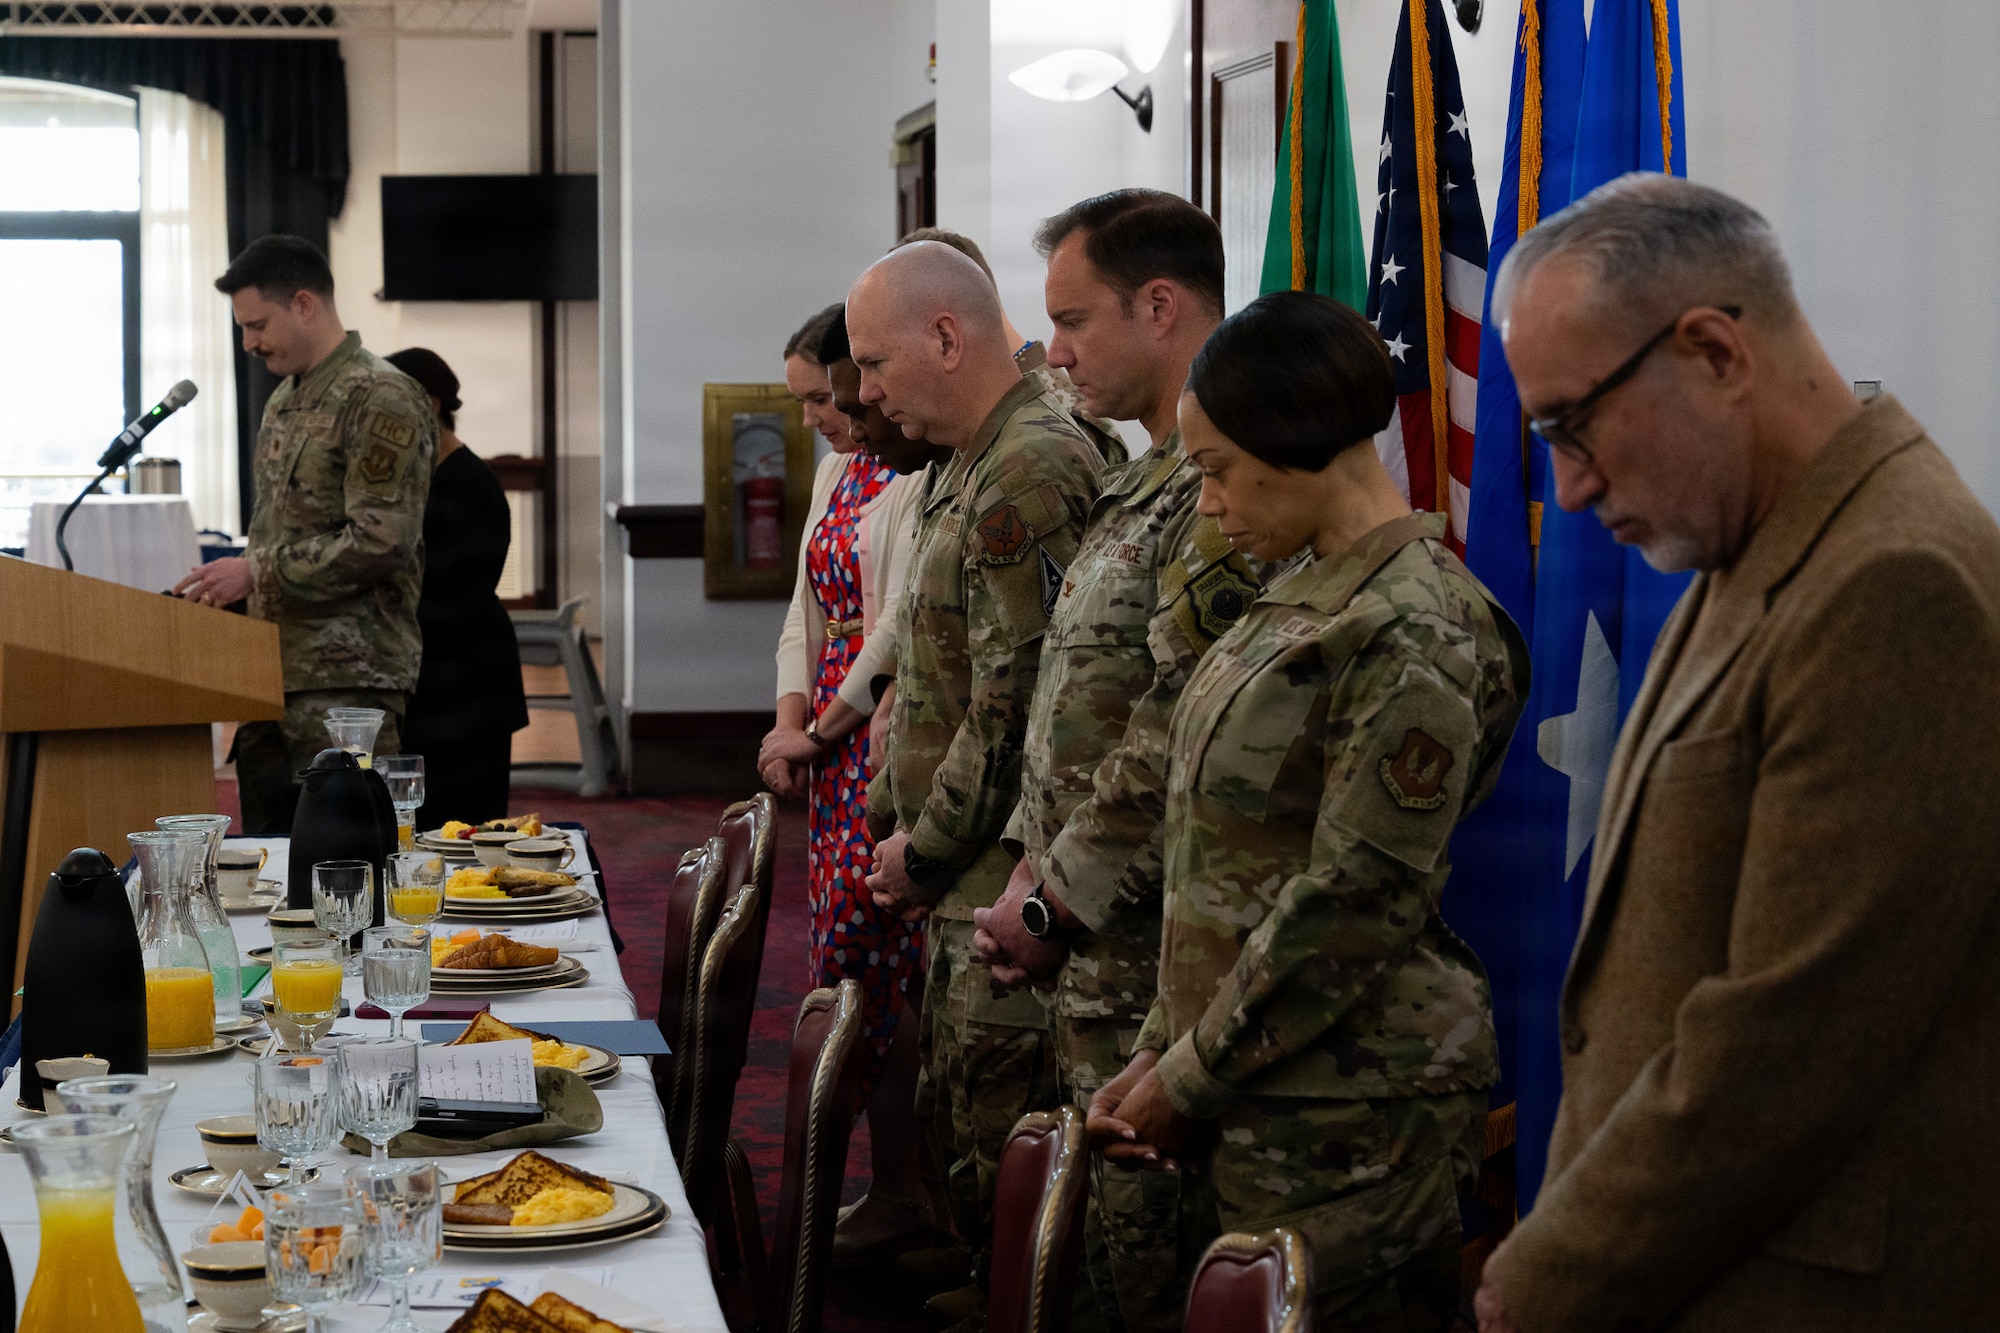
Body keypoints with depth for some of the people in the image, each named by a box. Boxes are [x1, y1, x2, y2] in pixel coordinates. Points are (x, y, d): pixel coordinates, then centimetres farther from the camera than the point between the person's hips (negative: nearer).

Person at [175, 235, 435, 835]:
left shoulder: (381, 398, -10)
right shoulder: (283, 402, 19)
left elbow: (379, 542, -18)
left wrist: (257, 571, -16)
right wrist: (233, 581, 11)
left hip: (348, 679, -9)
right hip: (276, 669, 9)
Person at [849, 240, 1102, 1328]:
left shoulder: (1032, 475, -19)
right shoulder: (965, 470, 14)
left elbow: (1017, 704, -22)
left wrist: (928, 849, -13)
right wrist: (893, 816, 16)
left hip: (1009, 881, -10)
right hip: (966, 881, 10)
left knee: (998, 1131, -2)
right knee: (956, 1113, 19)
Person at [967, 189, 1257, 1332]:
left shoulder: (1228, 491, -18)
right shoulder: (1148, 484, 16)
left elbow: (1179, 745, -22)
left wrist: (1056, 903, -14)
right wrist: (1033, 864, 10)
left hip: (1151, 962, -10)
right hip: (1088, 949, 10)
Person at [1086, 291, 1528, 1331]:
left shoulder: (1409, 637, -17)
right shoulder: (1304, 595, 11)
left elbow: (1353, 908, -19)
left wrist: (1188, 1078, -12)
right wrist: (1159, 1052, 7)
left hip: (1345, 1113, -8)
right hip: (1253, 1099, 8)